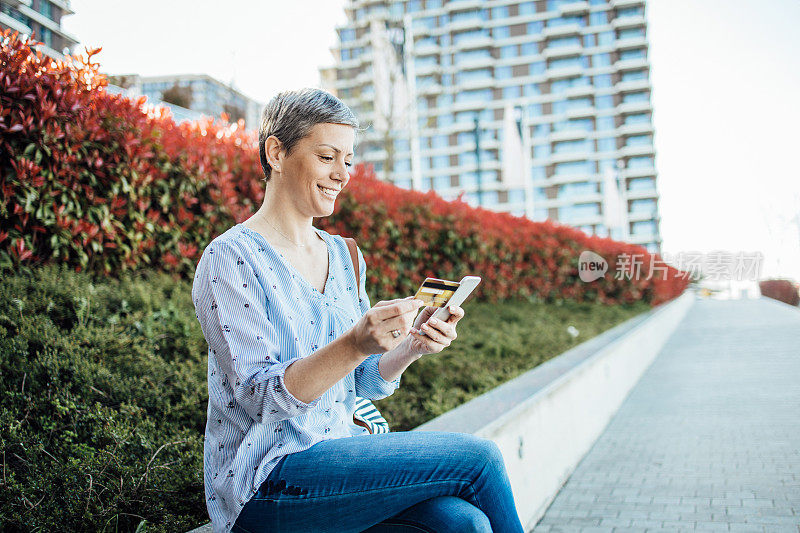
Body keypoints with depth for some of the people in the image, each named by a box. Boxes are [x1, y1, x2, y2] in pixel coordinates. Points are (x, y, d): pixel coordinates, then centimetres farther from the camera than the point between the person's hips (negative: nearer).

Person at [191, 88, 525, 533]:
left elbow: (366, 383, 10)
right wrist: (353, 345, -32)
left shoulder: (344, 256, 10)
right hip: (268, 480, -6)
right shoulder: (231, 259, -11)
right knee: (479, 458, -17)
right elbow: (260, 396, -17)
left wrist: (411, 347, -11)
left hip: (341, 454, 6)